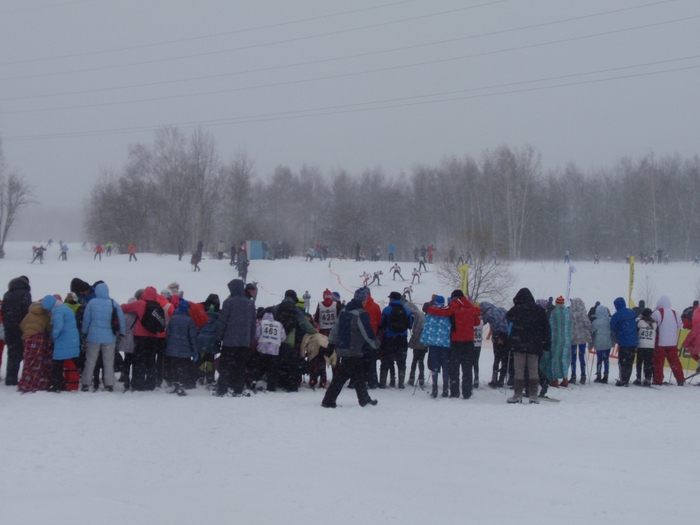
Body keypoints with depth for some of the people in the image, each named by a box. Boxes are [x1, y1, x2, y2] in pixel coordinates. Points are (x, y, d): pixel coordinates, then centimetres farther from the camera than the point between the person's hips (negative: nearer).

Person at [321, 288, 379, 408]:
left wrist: (332, 342, 28)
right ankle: (328, 401, -6)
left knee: (357, 375, 17)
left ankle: (364, 399, 25)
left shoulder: (344, 311, 11)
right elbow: (367, 332, -13)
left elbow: (336, 328, 18)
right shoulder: (361, 314, -14)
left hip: (342, 348, 8)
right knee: (341, 376, -5)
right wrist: (376, 344, 1)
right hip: (354, 351, -8)